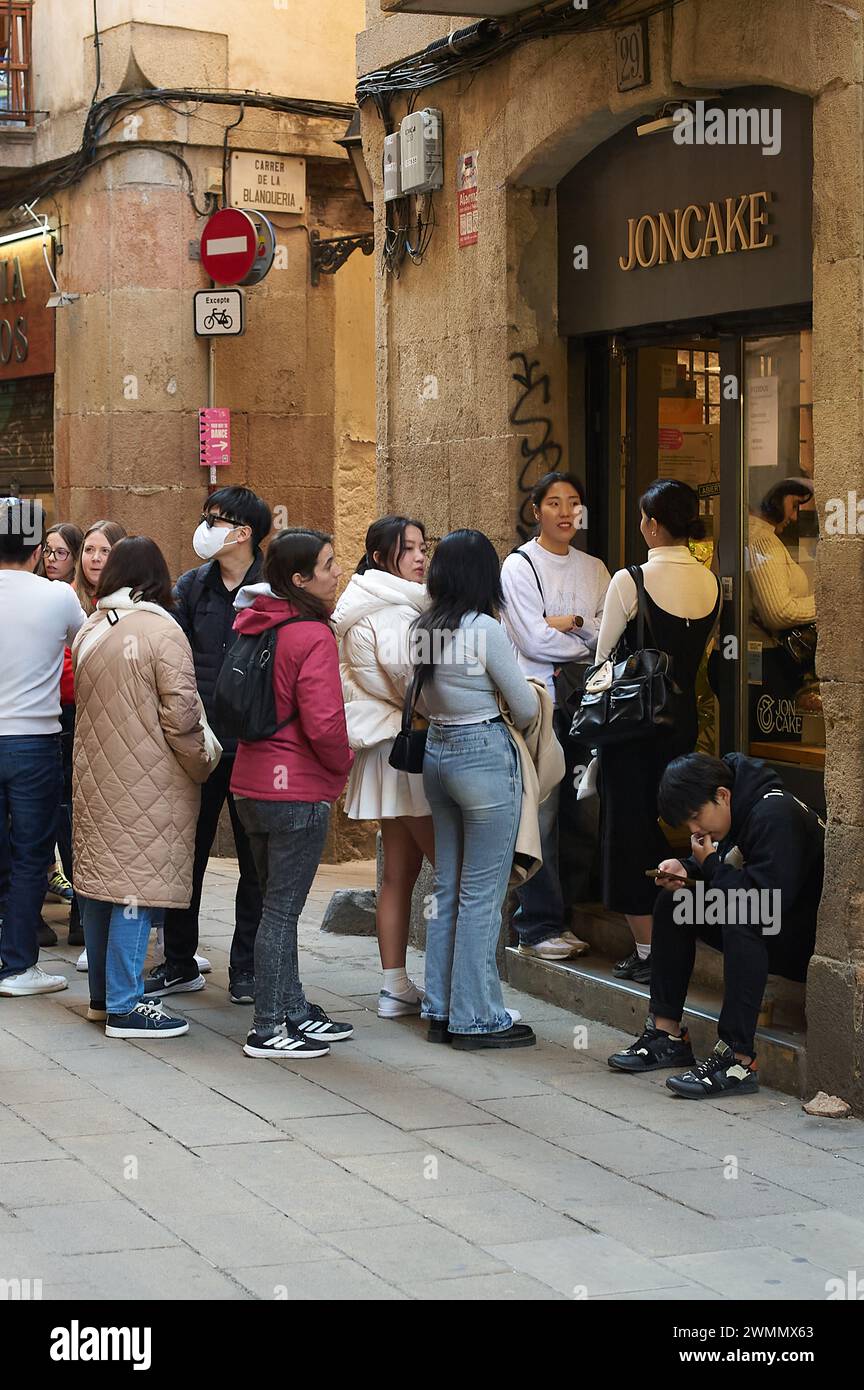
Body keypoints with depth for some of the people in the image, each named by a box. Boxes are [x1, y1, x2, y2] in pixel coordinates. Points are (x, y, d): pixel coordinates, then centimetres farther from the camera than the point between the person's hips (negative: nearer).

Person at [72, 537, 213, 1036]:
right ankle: (125, 1005, -3)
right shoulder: (161, 629, -13)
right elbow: (181, 714, -16)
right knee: (138, 887, -4)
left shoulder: (89, 630, 7)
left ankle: (103, 993, 25)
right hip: (148, 782, -7)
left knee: (103, 881, 15)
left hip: (95, 777, 7)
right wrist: (201, 767, -2)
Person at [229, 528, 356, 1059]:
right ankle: (268, 1030, 4)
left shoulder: (256, 626, 8)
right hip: (299, 790, -9)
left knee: (279, 905, 17)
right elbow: (324, 723, -22)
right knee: (283, 910, -2)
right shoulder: (313, 636, -18)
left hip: (253, 784, 9)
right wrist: (344, 763, -2)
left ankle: (293, 1011, 27)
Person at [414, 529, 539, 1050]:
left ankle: (441, 1009, 19)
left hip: (438, 750, 7)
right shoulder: (485, 629, -15)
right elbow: (526, 707, -8)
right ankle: (477, 1018, 4)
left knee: (448, 888, 14)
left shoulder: (425, 627, 4)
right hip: (485, 754, -7)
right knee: (482, 893, -1)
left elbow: (422, 698, 10)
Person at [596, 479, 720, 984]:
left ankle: (647, 950, 5)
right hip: (684, 716, 5)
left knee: (632, 825, 4)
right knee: (674, 826, 15)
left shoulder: (631, 581, -15)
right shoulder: (711, 583, 1)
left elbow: (604, 655, -6)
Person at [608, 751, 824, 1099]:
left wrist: (711, 865, -17)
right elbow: (730, 871, 19)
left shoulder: (775, 816, -24)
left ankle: (738, 1059, -37)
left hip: (809, 937, -10)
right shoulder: (742, 810, 4)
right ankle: (667, 1034, 3)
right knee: (673, 903, 7)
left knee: (741, 917, -37)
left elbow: (769, 897, -31)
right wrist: (688, 868, -3)